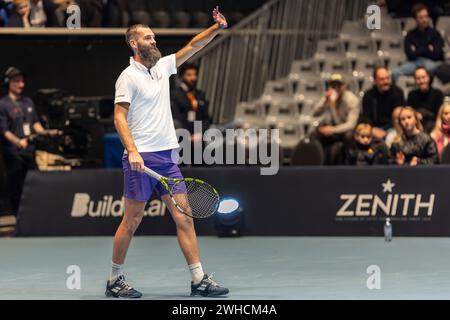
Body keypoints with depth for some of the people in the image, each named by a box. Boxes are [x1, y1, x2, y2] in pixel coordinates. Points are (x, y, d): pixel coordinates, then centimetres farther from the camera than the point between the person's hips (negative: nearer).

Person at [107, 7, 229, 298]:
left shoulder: (162, 66, 15)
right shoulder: (128, 77, -6)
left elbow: (192, 47, 21)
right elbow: (119, 117, -12)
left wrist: (217, 28, 9)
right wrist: (132, 150, -23)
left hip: (166, 156, 7)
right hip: (141, 157, -7)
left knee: (184, 217, 1)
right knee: (132, 221, -2)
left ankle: (199, 280, 1)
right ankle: (115, 280, 10)